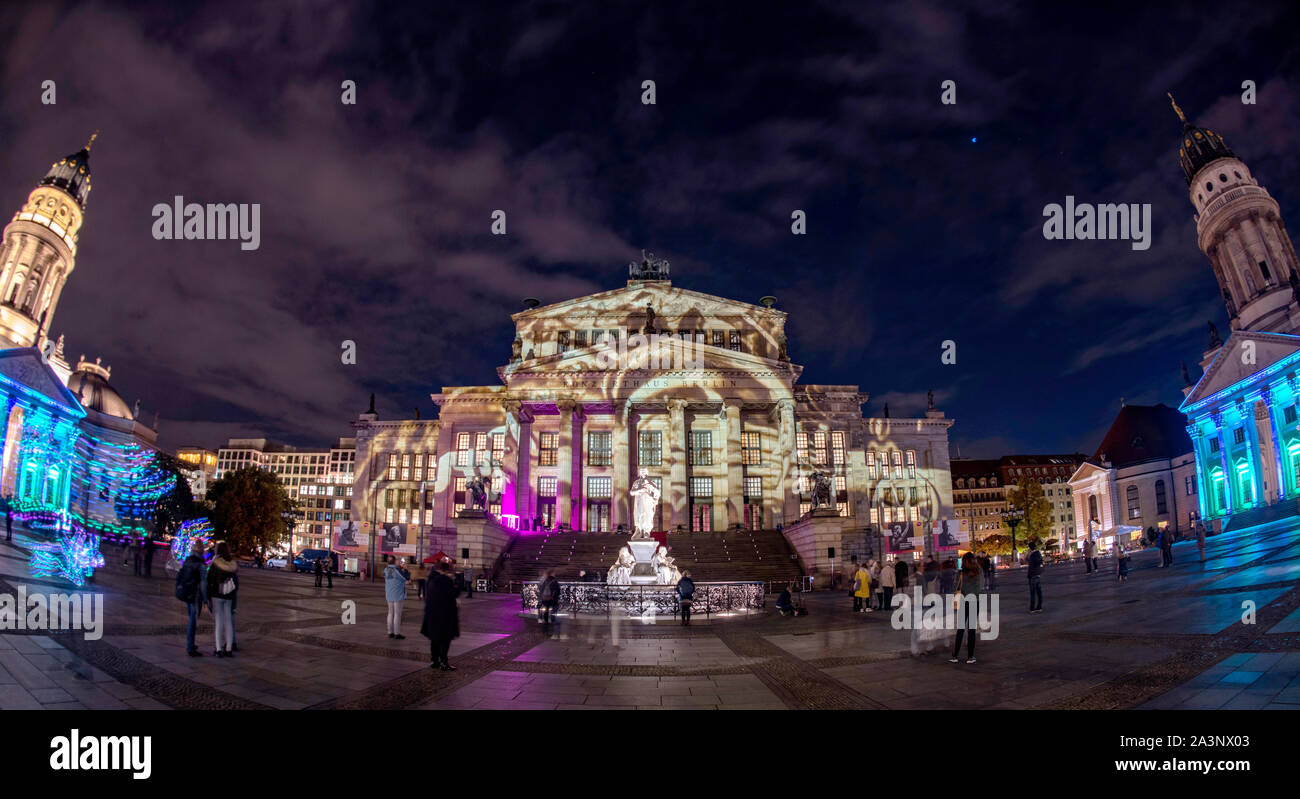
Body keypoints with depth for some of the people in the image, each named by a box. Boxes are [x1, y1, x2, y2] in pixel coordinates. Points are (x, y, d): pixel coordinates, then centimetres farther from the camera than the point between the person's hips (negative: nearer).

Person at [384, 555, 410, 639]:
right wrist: (405, 570, 4)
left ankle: (390, 632, 18)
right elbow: (407, 577, -10)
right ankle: (397, 633, 2)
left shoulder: (386, 570, 1)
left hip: (389, 595, 7)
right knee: (397, 614, -1)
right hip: (398, 595, -6)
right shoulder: (397, 570, -18)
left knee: (390, 613, 14)